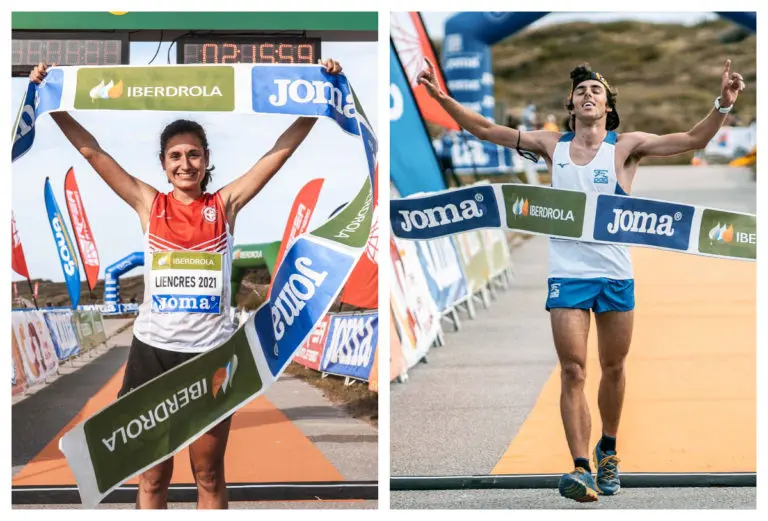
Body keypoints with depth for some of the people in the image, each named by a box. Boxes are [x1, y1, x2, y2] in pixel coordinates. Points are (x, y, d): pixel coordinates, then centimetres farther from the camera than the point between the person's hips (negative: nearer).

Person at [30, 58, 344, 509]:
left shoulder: (225, 205, 3)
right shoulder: (149, 204, 4)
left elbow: (281, 151, 2)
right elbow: (92, 151, 2)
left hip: (211, 352, 0)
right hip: (154, 350, 0)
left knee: (210, 477, 10)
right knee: (153, 477, 7)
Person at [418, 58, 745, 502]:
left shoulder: (625, 146, 0)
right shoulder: (552, 145, 6)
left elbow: (694, 140, -8)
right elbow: (485, 129, 10)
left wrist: (723, 104, -23)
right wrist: (441, 96, 2)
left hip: (616, 274, 0)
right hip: (567, 273, 0)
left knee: (613, 368, 10)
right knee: (573, 371, -8)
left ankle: (608, 450, 32)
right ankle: (581, 467, -10)